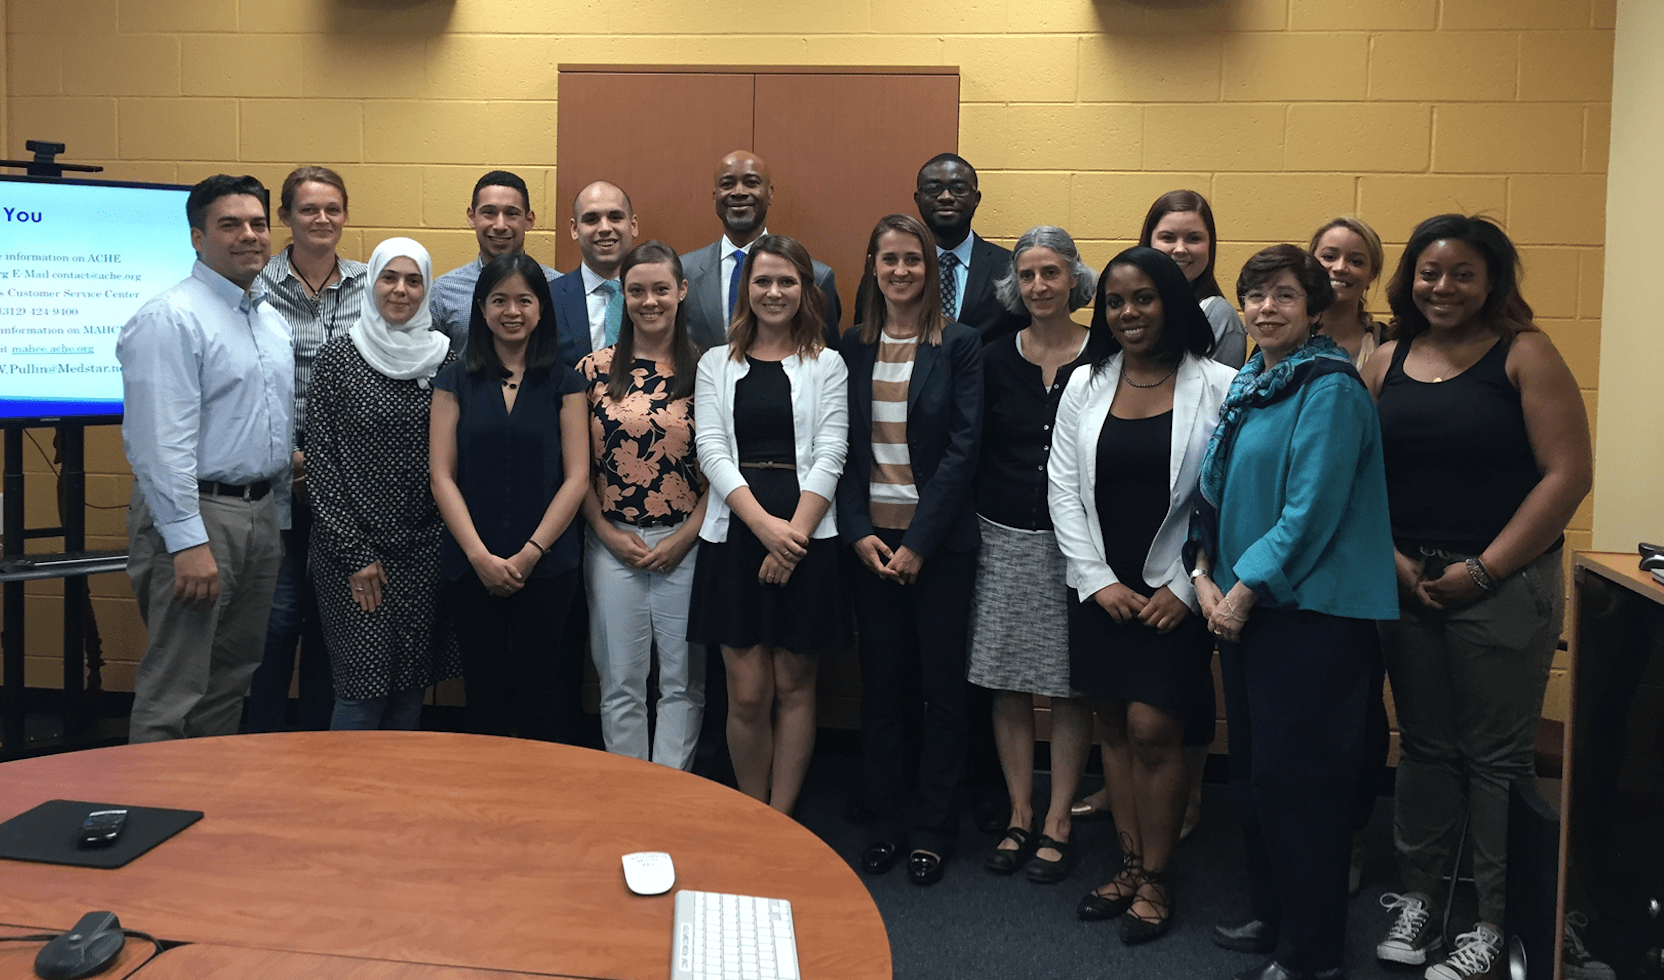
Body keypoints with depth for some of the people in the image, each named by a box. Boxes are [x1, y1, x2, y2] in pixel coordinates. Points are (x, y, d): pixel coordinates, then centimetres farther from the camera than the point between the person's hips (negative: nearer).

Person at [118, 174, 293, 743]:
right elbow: (163, 442, -19)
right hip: (196, 513, -8)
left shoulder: (274, 322, 15)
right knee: (174, 691, -3)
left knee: (231, 681, 16)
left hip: (261, 514, 8)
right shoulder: (171, 318, -12)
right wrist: (188, 542, -23)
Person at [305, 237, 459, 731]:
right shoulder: (338, 356, -3)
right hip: (352, 546, -3)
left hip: (424, 550, 3)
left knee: (411, 686, 9)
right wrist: (354, 552, -8)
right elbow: (323, 458, -4)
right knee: (363, 689, -3)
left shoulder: (444, 358, 5)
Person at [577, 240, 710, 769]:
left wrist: (685, 537, -7)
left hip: (686, 544, 0)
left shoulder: (705, 371, 1)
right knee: (621, 681, 8)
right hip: (613, 544, 1)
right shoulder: (595, 369, 3)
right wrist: (607, 532, -5)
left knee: (683, 680, 6)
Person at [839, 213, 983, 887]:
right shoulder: (852, 348, 7)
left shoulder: (960, 346, -2)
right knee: (880, 684, 9)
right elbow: (843, 447, 6)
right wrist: (858, 531, -6)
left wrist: (919, 542, -13)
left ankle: (932, 828, 18)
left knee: (942, 685, 5)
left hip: (939, 539, -2)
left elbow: (964, 448, -8)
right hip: (870, 536, 3)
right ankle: (885, 820, 23)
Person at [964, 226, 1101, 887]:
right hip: (1005, 537, 3)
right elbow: (974, 453, 8)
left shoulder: (1104, 358, -2)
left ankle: (1057, 821, 18)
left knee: (1071, 684, 4)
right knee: (1007, 683, 7)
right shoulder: (995, 360, 5)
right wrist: (975, 526, 2)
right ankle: (1019, 816, 21)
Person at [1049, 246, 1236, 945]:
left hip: (1173, 592, -3)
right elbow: (1064, 489, 5)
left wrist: (1185, 587, -9)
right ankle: (1130, 863, 24)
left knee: (1152, 729, -5)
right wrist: (1099, 581, -2)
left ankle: (1155, 877, 13)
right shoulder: (1086, 385, 6)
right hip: (1100, 589, 4)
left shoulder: (1217, 387, -5)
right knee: (1115, 728, 9)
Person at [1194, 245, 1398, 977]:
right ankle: (1273, 915, 31)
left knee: (1297, 778, -1)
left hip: (1308, 610, -8)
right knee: (1252, 771, 15)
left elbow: (1311, 511, -18)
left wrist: (1245, 590, -15)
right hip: (1243, 605, 8)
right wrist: (1205, 574, 2)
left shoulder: (1329, 389, -12)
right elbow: (1216, 491, 15)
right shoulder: (1247, 384, 13)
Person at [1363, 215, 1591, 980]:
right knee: (1423, 744, 13)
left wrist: (1483, 570, -13)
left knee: (1495, 756, 3)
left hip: (1503, 586, -4)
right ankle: (1417, 896, 26)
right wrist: (1395, 560, -5)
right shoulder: (1387, 363, 8)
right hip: (1406, 584, 4)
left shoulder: (1524, 355, -4)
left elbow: (1568, 474, -10)